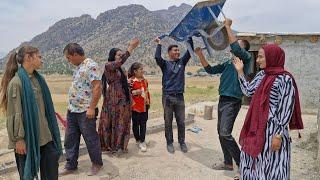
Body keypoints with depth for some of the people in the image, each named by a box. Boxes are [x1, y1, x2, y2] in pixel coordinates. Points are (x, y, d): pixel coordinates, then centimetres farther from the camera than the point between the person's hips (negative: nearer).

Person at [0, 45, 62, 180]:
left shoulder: (38, 79, 7)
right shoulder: (16, 82, -15)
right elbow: (14, 114, -15)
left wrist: (51, 130, 16)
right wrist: (18, 139, -14)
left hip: (45, 135, 6)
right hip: (27, 137, -6)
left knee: (52, 161, 12)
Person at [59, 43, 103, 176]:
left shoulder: (91, 65, -15)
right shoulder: (78, 67, 14)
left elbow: (97, 87, -22)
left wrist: (92, 108, -23)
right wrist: (70, 106, 21)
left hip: (85, 111, -9)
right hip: (72, 111, 9)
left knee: (91, 139, 6)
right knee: (70, 139, 14)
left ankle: (97, 164, 25)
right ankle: (71, 166, 29)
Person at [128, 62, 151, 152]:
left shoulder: (145, 80, 8)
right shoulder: (131, 81, -11)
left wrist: (148, 102, 18)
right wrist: (135, 92, -26)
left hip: (144, 106, 5)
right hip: (135, 106, -5)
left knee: (143, 123, 5)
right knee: (136, 124, 9)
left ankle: (142, 141, 13)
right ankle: (137, 140, 26)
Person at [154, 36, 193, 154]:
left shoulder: (182, 62, 10)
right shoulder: (165, 64, 2)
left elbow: (190, 51, 1)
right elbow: (157, 57, -17)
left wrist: (189, 38, -4)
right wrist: (159, 44, -8)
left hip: (180, 97, 3)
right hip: (167, 97, -2)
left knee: (181, 122, 8)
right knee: (168, 122, 7)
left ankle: (182, 142, 24)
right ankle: (169, 143, 20)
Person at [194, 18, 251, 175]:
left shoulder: (246, 57, -4)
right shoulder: (228, 62, 19)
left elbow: (235, 48, -24)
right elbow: (211, 70, 19)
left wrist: (227, 26, -15)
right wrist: (200, 55, 11)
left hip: (233, 101, -9)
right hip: (222, 99, 9)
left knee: (225, 133, -14)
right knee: (220, 132, 12)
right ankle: (228, 163, 25)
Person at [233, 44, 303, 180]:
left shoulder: (285, 78, -13)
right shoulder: (262, 75, 9)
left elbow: (287, 109, -15)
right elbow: (248, 91, 17)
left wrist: (279, 135, -18)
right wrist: (240, 71, 15)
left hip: (272, 129, -8)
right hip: (257, 127, 8)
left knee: (269, 167, 5)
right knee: (252, 162, 19)